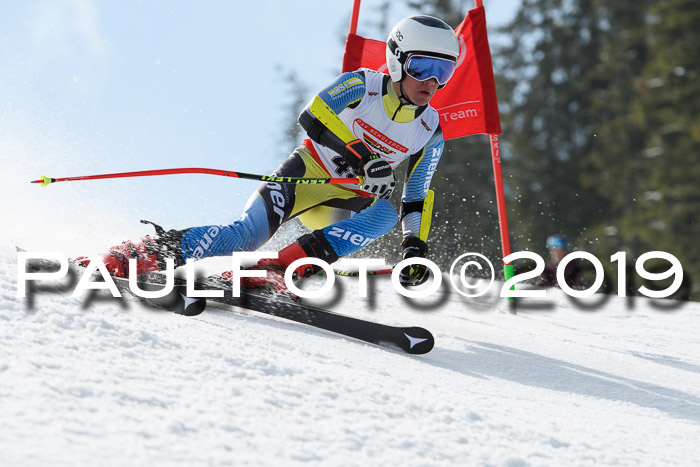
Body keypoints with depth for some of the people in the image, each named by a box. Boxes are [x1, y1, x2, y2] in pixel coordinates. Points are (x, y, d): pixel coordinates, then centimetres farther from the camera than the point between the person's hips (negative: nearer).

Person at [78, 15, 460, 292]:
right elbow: (311, 117, -26)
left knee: (385, 215, -28)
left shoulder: (431, 132, 2)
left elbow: (415, 198, 10)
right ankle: (151, 252, -15)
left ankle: (274, 271, -34)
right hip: (305, 173, -4)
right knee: (246, 234, -27)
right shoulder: (363, 85, -10)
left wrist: (414, 244, -4)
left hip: (338, 206, 4)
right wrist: (362, 161, -35)